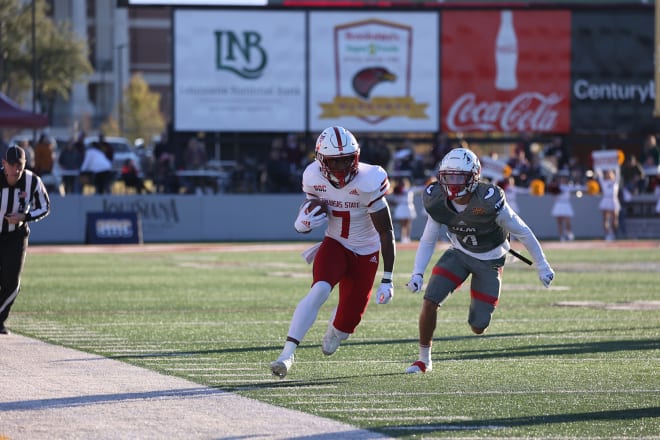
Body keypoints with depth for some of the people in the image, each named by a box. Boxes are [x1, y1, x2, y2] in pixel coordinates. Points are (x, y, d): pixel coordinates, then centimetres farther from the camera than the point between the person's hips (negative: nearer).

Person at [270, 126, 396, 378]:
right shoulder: (315, 178, -14)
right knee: (320, 290, -29)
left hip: (365, 254, -1)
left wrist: (387, 279, -18)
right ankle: (288, 353, -31)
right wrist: (303, 224, -24)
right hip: (334, 245, 1)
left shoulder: (367, 183, -25)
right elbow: (309, 210, 3)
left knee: (347, 322, 0)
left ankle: (335, 329, 41)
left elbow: (386, 232, -18)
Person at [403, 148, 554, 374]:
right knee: (430, 301, -17)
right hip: (459, 253, 3)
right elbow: (427, 242, -3)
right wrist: (417, 273, -17)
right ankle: (424, 359, 1)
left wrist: (542, 266, -10)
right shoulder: (438, 202, -18)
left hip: (489, 260, -3)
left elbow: (523, 232, -17)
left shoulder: (489, 202, -32)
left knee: (478, 327, -3)